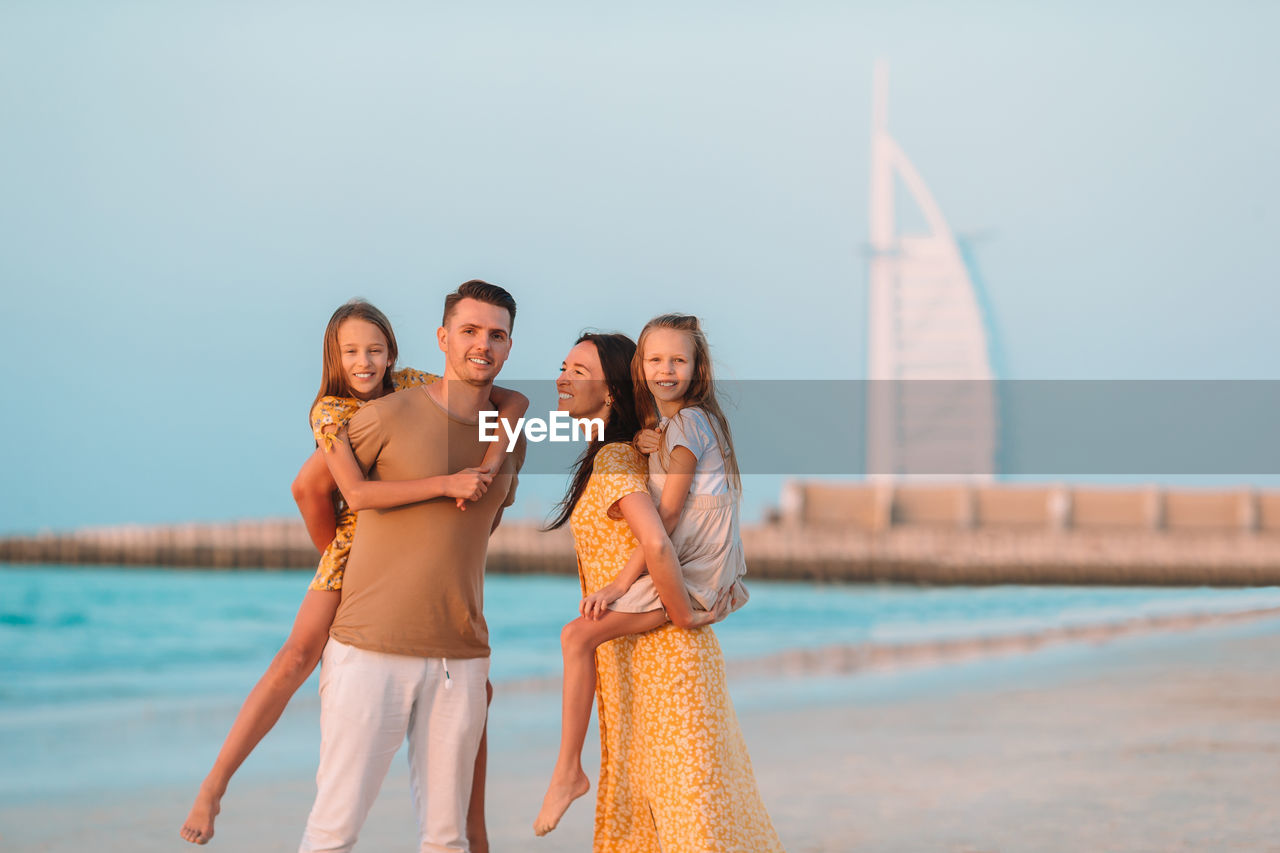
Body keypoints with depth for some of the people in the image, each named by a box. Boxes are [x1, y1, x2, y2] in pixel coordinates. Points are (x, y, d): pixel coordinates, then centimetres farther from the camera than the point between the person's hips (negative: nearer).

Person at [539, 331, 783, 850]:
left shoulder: (612, 462, -18)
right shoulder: (633, 453, 11)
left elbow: (656, 544, -32)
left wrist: (684, 616, -20)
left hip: (654, 652, -9)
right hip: (633, 653, 9)